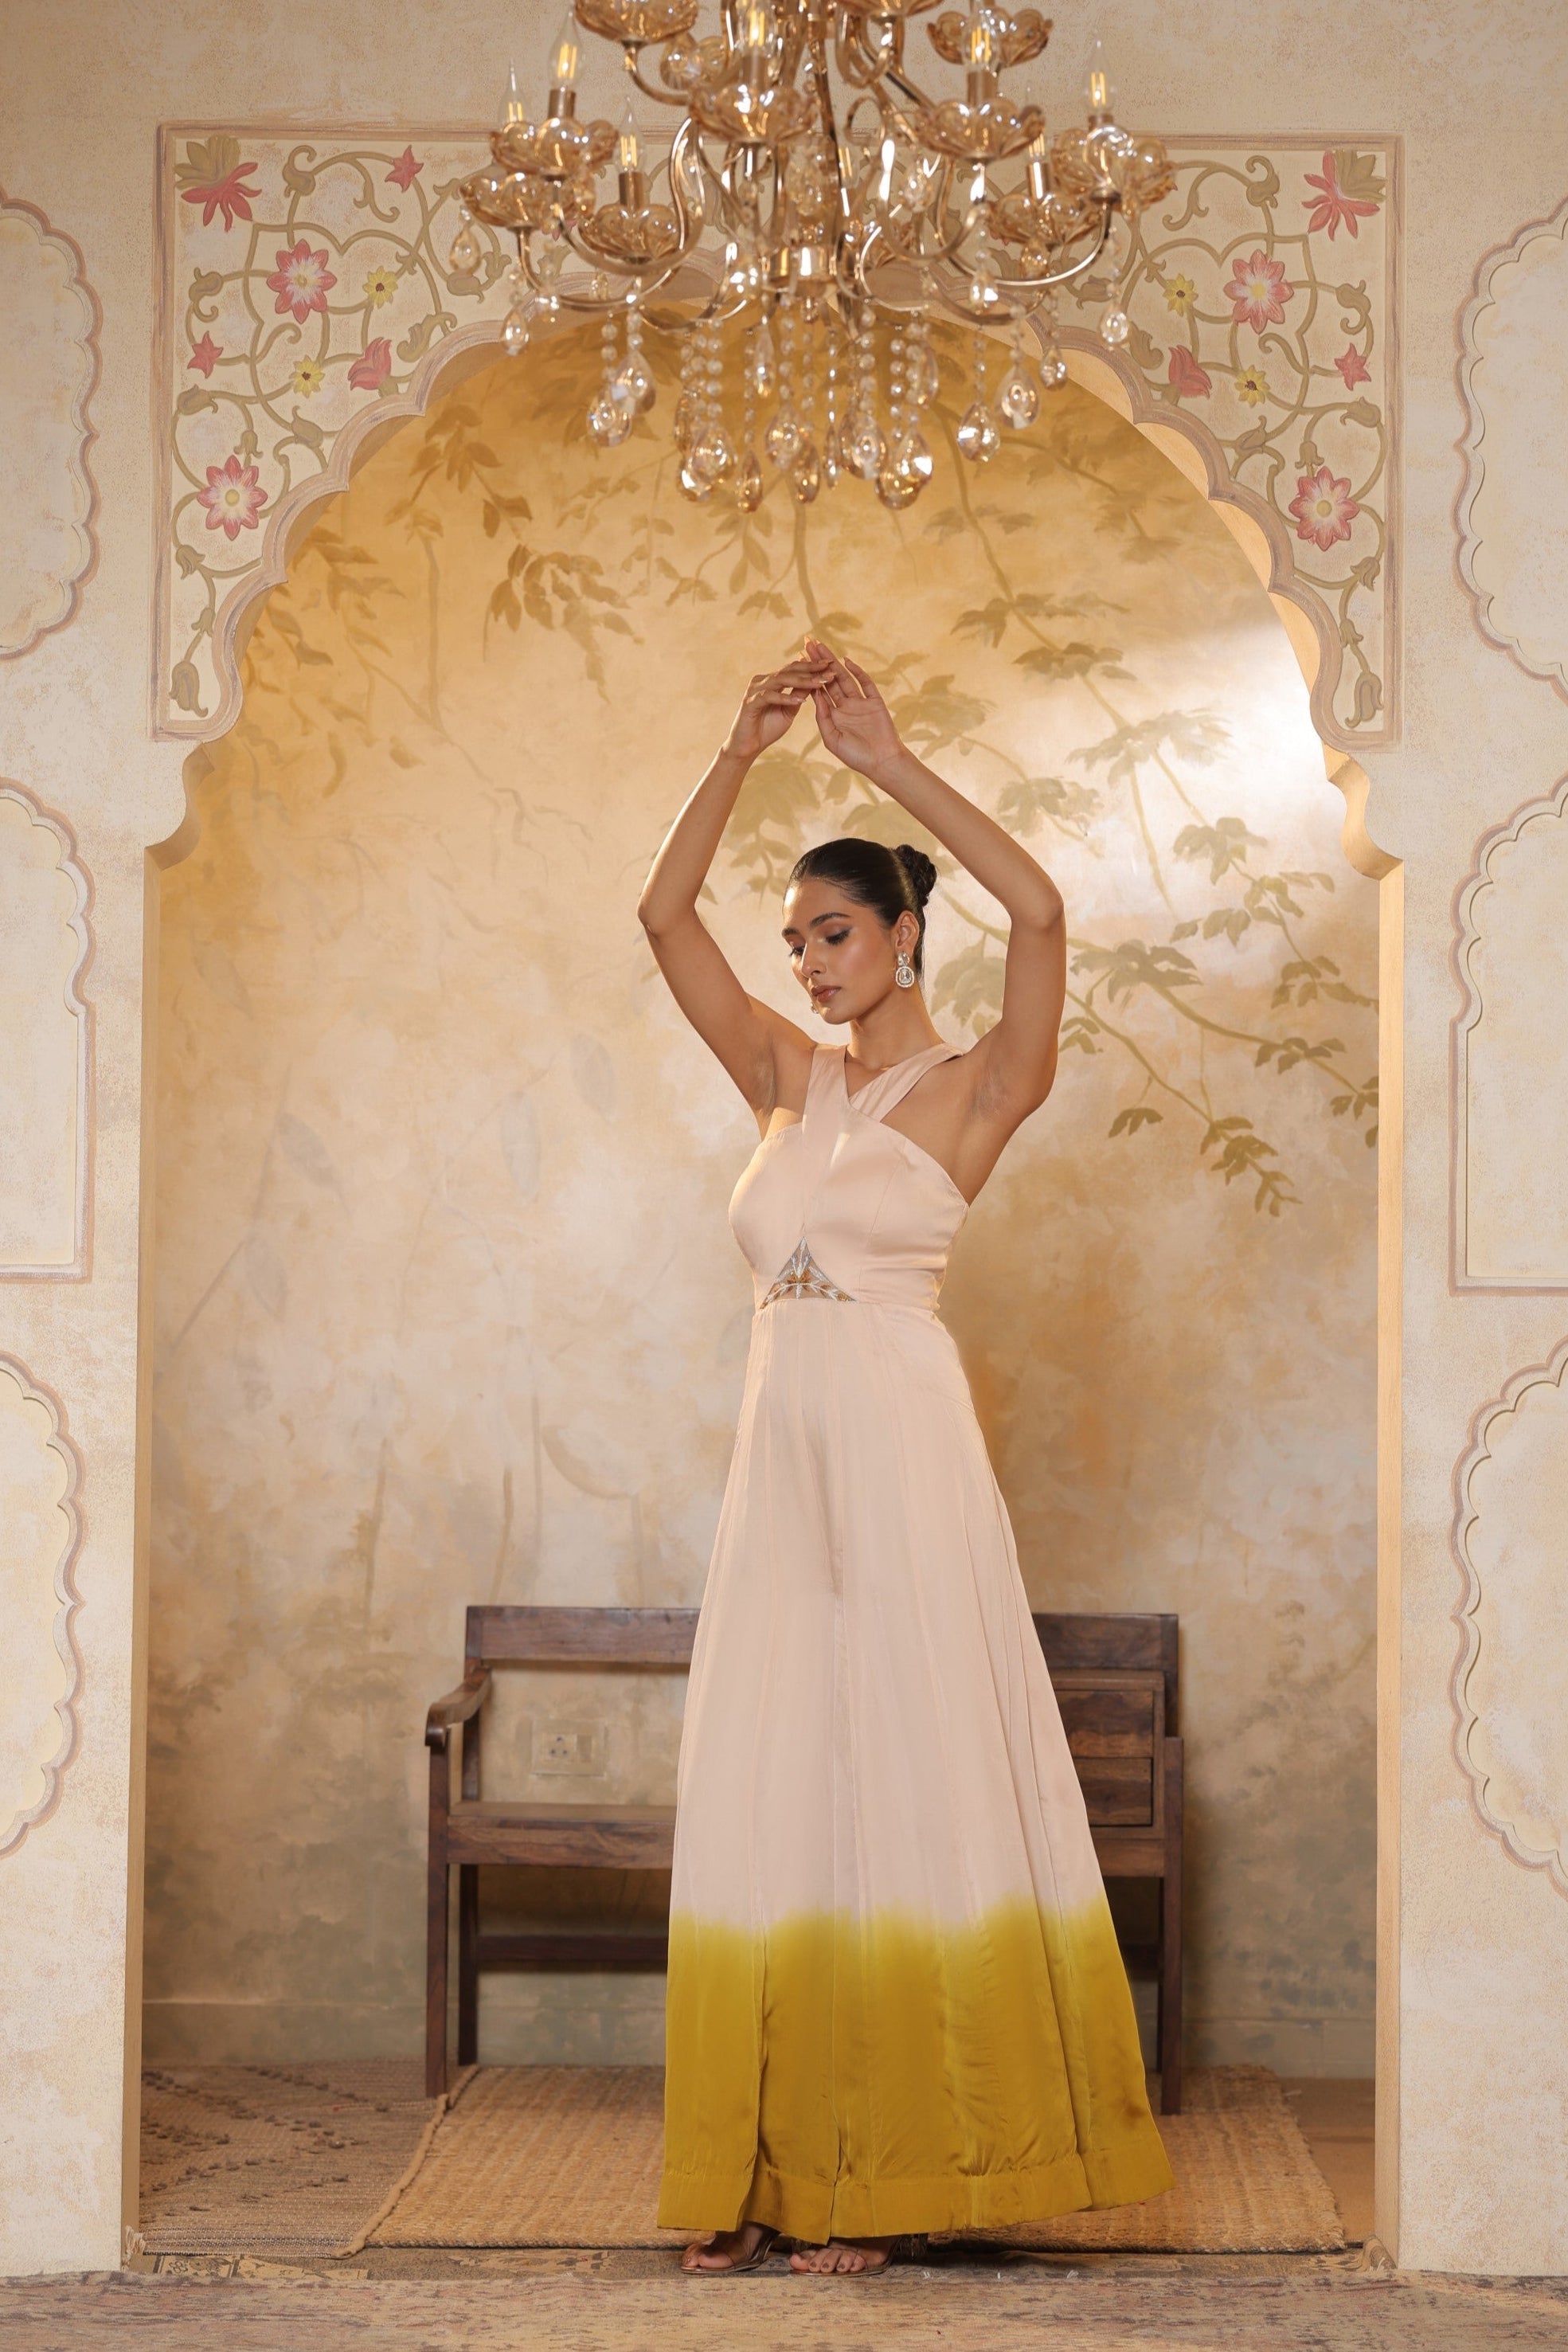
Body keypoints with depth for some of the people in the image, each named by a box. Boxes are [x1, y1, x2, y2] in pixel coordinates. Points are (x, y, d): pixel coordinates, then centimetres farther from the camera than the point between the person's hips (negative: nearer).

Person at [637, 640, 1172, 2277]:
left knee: (909, 1782, -5)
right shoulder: (790, 1084, 16)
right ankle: (765, 2171, 7)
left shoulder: (977, 1089, 1)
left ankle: (887, 2169, 0)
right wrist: (741, 753, 1)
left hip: (903, 1449, -6)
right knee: (765, 1797, 3)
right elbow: (665, 914, 11)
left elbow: (1040, 912, -16)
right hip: (782, 1452, 6)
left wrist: (891, 764, -13)